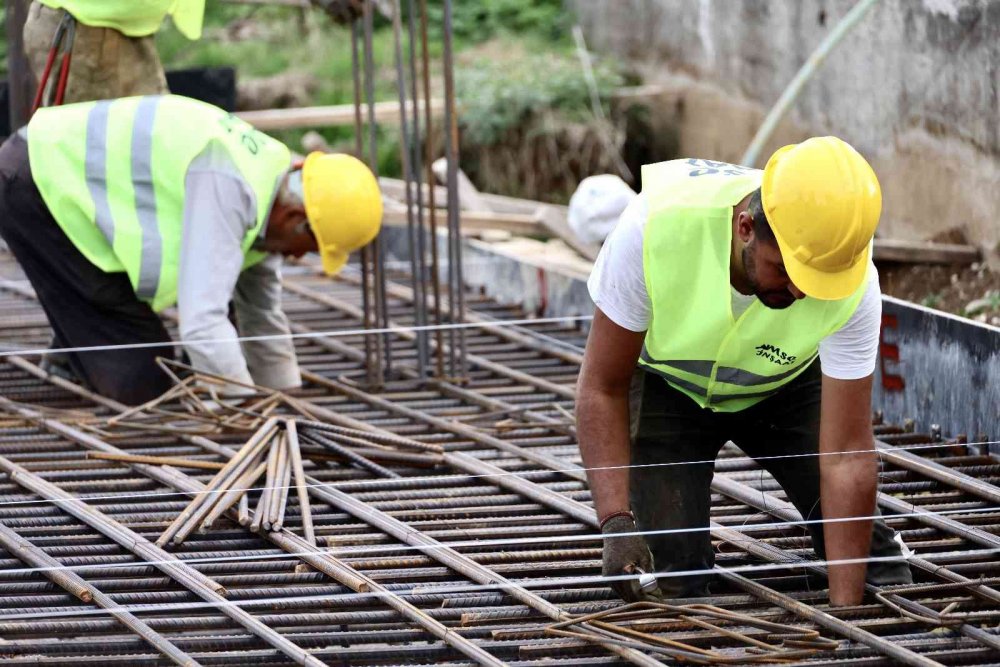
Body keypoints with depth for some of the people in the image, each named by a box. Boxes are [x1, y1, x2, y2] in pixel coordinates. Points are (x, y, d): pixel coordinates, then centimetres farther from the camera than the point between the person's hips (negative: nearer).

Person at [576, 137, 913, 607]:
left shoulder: (853, 285, -34)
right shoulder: (656, 226, -38)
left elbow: (845, 457, -30)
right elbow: (602, 388, -25)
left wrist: (844, 610, -34)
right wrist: (617, 524, -36)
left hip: (786, 384, 1)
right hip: (666, 385, -1)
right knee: (670, 572, -15)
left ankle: (875, 546, 21)